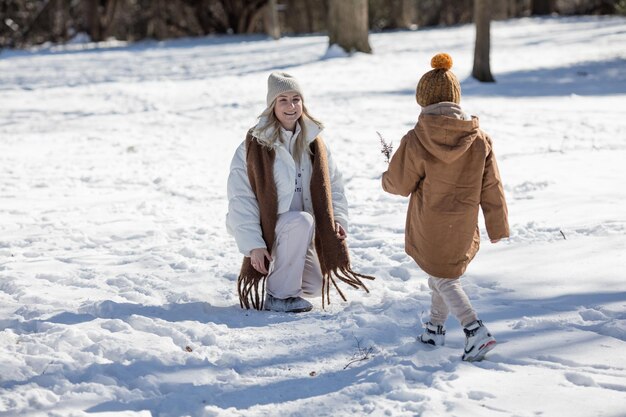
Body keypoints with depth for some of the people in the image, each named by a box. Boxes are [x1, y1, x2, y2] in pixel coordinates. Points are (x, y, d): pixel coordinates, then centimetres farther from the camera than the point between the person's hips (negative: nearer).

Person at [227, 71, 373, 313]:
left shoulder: (313, 143, 4)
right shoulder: (254, 145, -13)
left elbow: (332, 186, 9)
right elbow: (240, 198, -14)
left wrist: (338, 220, -10)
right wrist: (253, 245, -21)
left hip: (297, 234, 6)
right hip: (267, 228, -6)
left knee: (316, 286, -7)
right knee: (302, 220, -34)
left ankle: (277, 270, 25)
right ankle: (278, 295, -21)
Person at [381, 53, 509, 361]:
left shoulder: (416, 141, -18)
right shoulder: (479, 139, -8)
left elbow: (400, 183, -7)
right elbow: (491, 187, -1)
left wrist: (386, 180, 17)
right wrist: (498, 227, 9)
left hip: (428, 227, -4)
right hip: (463, 227, 4)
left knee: (443, 279, 7)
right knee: (446, 273, 25)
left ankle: (476, 331, -11)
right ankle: (435, 329, 38)